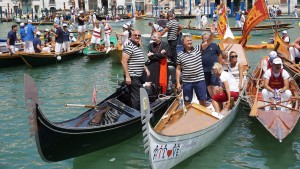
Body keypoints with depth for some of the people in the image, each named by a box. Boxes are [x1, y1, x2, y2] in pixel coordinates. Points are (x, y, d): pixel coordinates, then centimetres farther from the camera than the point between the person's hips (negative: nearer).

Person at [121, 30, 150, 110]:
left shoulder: (139, 46, 15)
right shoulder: (129, 46, -15)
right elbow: (124, 61, -20)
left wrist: (146, 69, 18)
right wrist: (127, 76, -22)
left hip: (138, 76, 10)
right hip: (132, 77, -10)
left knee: (139, 96, 17)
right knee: (136, 98, -7)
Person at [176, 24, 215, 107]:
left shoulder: (198, 49, 1)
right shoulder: (180, 55, 2)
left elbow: (208, 42, -11)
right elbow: (178, 69, 5)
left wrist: (212, 33, -30)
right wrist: (178, 83, 0)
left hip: (200, 80, 0)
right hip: (187, 82, 0)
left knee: (202, 100, 7)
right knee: (187, 101, 9)